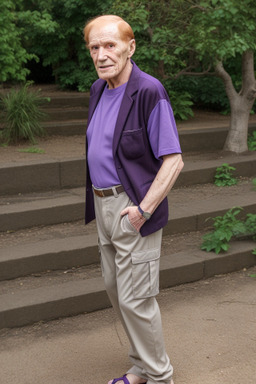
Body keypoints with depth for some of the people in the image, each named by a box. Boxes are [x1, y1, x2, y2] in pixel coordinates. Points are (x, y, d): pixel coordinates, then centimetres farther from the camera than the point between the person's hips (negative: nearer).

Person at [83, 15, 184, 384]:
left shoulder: (149, 92, -18)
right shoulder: (99, 89, 8)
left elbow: (173, 161, -20)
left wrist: (144, 210, -22)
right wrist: (96, 201, 12)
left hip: (133, 208, -9)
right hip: (103, 204, 9)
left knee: (136, 298, -2)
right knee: (115, 289, 17)